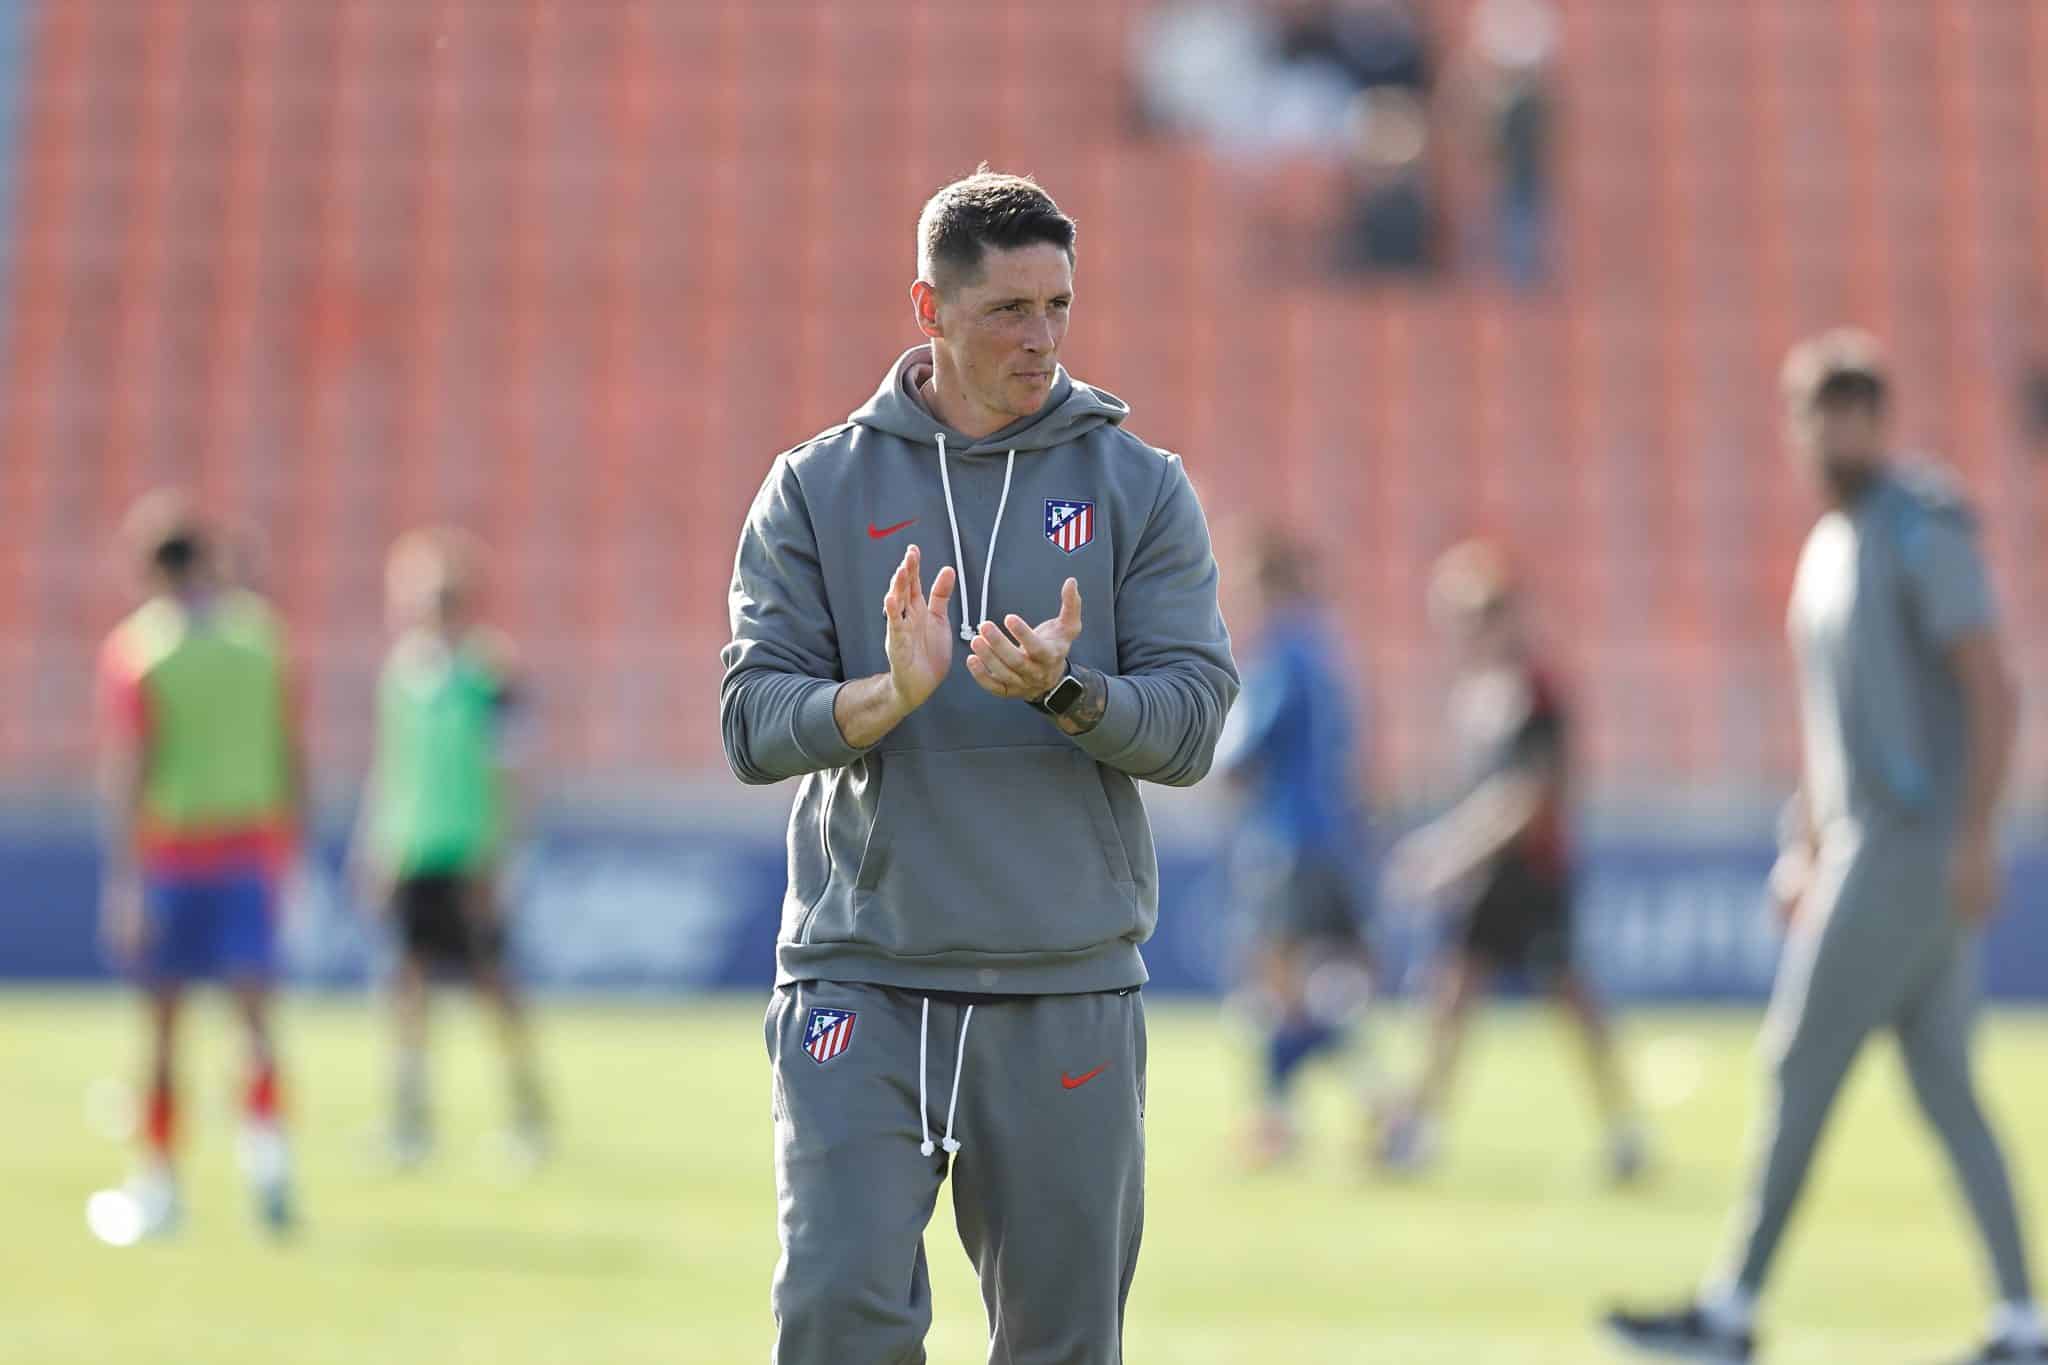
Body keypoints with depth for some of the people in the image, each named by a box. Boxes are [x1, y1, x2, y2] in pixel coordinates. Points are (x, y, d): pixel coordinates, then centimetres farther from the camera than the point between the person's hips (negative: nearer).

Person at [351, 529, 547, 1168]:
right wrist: (375, 847, 16)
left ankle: (528, 1107, 12)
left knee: (492, 976, -1)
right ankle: (411, 1115, 3)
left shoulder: (489, 666, -8)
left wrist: (493, 856, -13)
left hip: (468, 850, -5)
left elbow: (506, 773, -10)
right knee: (410, 974, 1)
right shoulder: (404, 666, 10)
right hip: (408, 850, 5)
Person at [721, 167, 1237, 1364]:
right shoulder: (817, 489, 6)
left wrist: (1063, 690, -21)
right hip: (860, 981, -1)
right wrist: (890, 695, -20)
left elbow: (1190, 725, -2)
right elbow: (753, 725, -2)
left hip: (1068, 989, 1)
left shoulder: (1142, 489, 6)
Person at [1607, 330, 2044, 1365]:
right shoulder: (1827, 546, 18)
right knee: (1945, 1087, 7)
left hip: (1918, 843, -9)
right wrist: (1805, 848, 21)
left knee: (1801, 1060, -8)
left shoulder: (1924, 532, -10)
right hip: (1862, 843, 9)